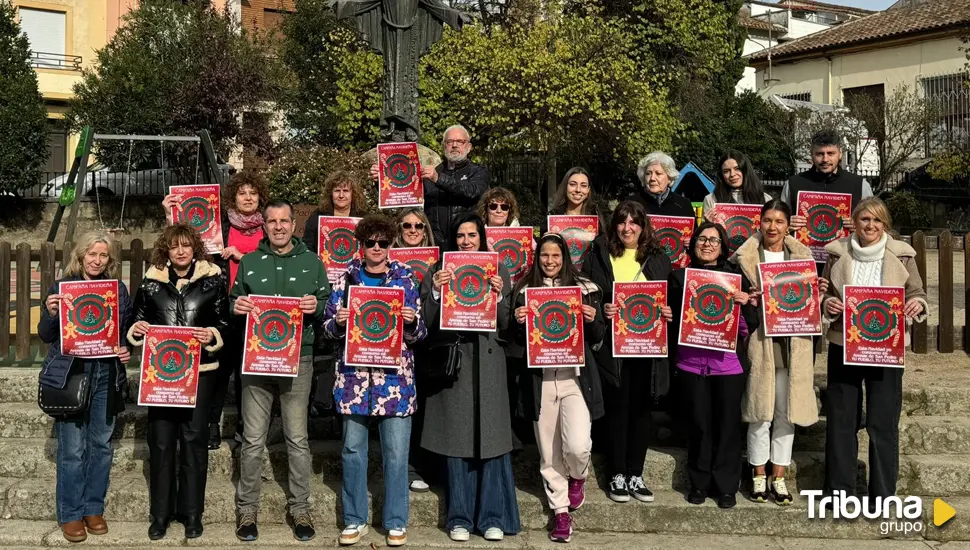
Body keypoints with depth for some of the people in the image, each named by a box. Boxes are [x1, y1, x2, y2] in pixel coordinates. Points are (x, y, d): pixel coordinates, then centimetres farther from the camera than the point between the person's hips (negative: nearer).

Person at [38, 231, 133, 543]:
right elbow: (46, 336, 1)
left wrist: (128, 350, -5)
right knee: (72, 449, 0)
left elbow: (129, 331, 15)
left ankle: (94, 509, 22)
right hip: (70, 374, -3)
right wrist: (51, 313, -18)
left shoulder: (119, 290, 7)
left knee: (101, 445, 9)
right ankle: (70, 515, 12)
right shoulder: (61, 287, 0)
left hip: (107, 375, 3)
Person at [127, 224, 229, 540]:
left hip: (199, 370, -2)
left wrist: (213, 335, -18)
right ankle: (160, 514, 15)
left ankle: (192, 514, 14)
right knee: (161, 440, 4)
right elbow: (138, 320, 13)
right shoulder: (151, 281, 7)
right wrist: (137, 330, -8)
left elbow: (225, 323, 2)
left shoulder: (212, 279, 1)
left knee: (193, 439, 3)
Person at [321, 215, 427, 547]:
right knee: (353, 449, 7)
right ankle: (355, 520, 20)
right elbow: (329, 328, 8)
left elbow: (417, 334, 6)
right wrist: (338, 321, -13)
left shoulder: (405, 279, 5)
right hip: (354, 375, 1)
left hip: (394, 376, -1)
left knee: (396, 453, 1)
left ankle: (396, 522, 15)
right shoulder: (347, 278, 7)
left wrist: (412, 321, -15)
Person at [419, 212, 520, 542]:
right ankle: (459, 517, 12)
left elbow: (506, 324, 5)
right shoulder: (438, 272, 6)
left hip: (488, 363, 1)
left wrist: (499, 294, -11)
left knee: (490, 438, 2)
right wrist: (435, 289, -14)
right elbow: (427, 323, 0)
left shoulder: (498, 271, 8)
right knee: (456, 439, 3)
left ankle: (492, 516, 11)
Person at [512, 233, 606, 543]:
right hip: (540, 380, 2)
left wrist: (592, 321, -12)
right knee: (549, 452, 7)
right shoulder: (524, 291, 7)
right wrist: (519, 322, -11)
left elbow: (598, 338, 8)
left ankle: (578, 477, 21)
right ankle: (561, 510, 24)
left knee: (577, 445, -14)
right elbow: (519, 341, 9)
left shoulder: (585, 288, 4)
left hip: (576, 377, -1)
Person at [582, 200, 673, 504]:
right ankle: (617, 475, 13)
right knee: (618, 408, 2)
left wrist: (667, 313, -7)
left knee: (641, 408, 7)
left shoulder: (657, 259, 10)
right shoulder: (600, 254, 3)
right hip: (612, 344, -2)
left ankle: (635, 474, 18)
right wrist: (601, 309, -18)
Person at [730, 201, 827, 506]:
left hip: (792, 344, 2)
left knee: (787, 413, 7)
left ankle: (779, 478, 18)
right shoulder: (744, 257, 1)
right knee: (760, 413, 2)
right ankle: (759, 476, 16)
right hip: (759, 342, -2)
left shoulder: (802, 255, 8)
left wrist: (819, 292, -8)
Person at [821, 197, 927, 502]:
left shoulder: (901, 255, -1)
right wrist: (827, 303, -12)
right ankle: (839, 490, 21)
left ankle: (883, 495, 14)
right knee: (840, 420, 9)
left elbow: (918, 294, 5)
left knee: (883, 423, 2)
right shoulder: (838, 252, 2)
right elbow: (822, 293, 10)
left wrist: (917, 304, -17)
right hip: (843, 345, 1)